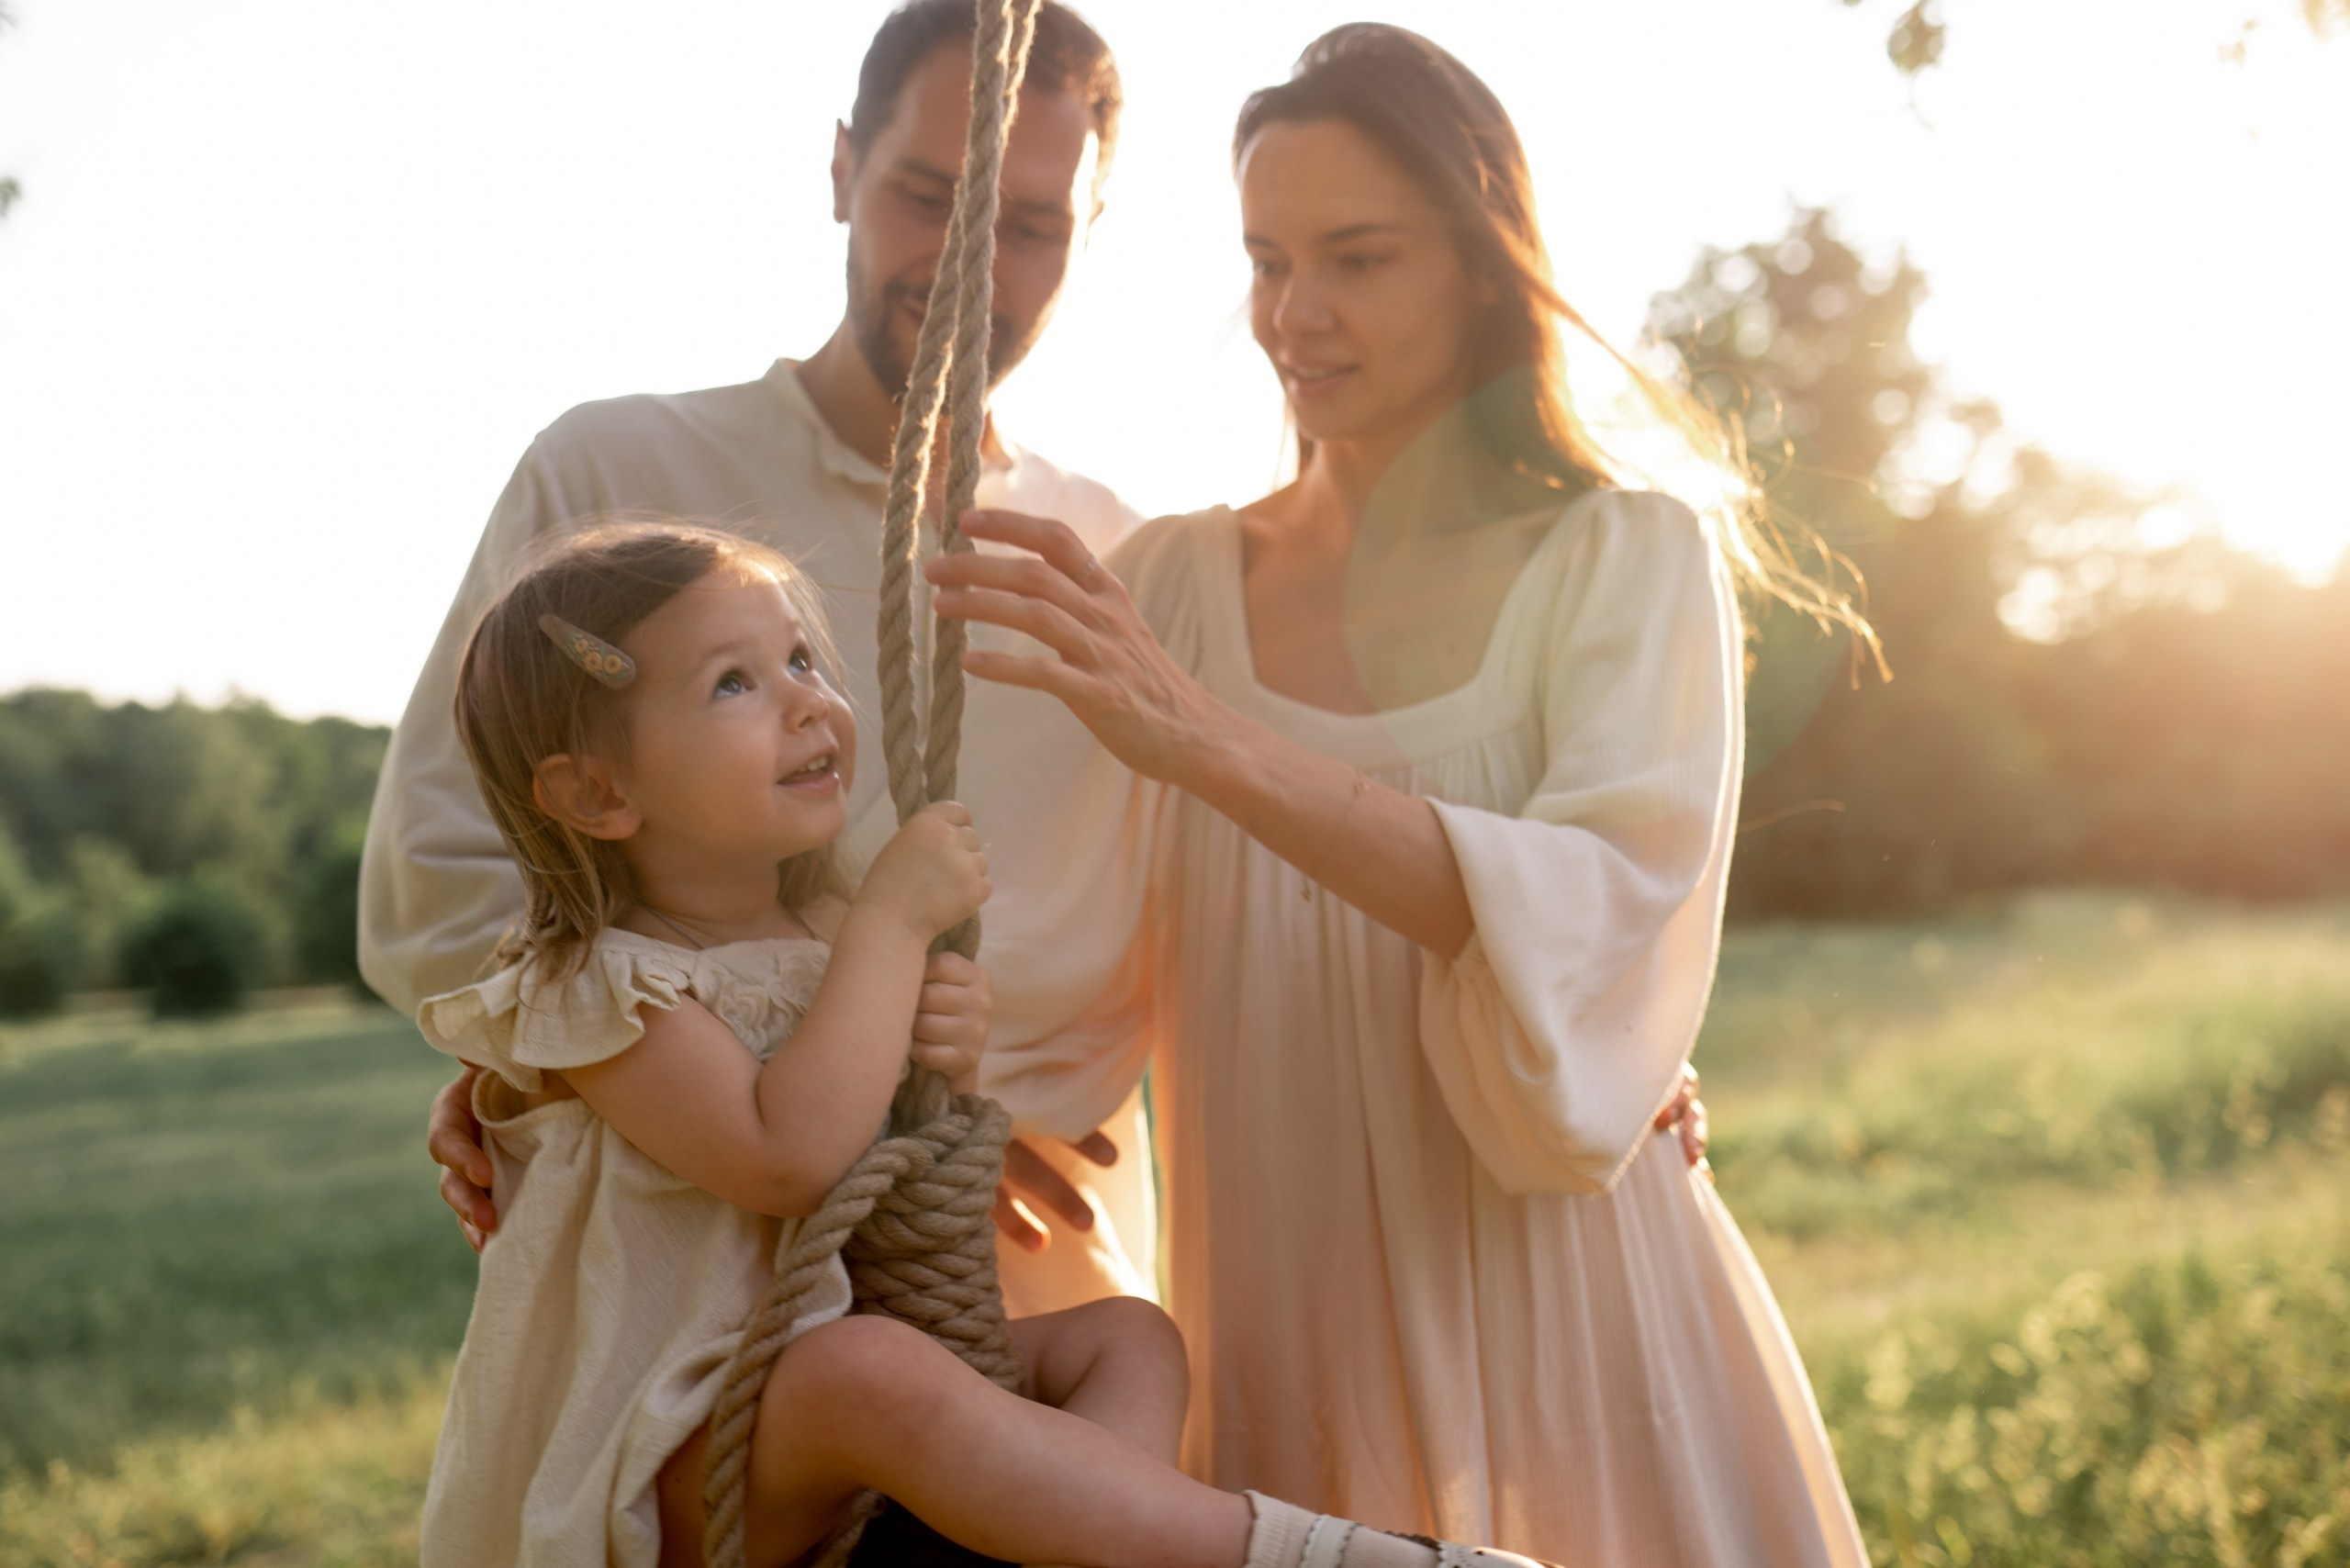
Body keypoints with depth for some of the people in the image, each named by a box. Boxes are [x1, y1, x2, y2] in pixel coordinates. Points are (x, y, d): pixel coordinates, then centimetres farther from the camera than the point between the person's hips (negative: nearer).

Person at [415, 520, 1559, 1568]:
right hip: (656, 1475, -8)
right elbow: (788, 1157, -31)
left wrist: (951, 1062, -7)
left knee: (1128, 1336, -2)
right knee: (874, 1370, -36)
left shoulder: (829, 931, 9)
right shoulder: (588, 985, -15)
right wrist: (894, 921, -22)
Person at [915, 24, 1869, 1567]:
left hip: (1563, 1347, -2)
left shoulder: (1627, 561, -4)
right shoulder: (1169, 583, 4)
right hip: (1282, 1357, 2)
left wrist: (1213, 743, -32)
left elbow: (1605, 933, -22)